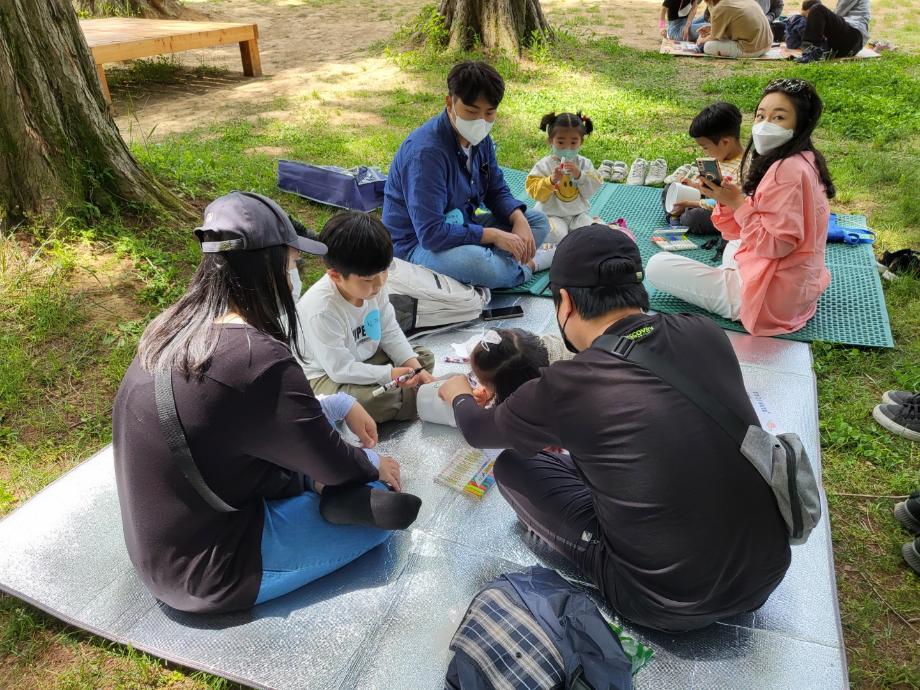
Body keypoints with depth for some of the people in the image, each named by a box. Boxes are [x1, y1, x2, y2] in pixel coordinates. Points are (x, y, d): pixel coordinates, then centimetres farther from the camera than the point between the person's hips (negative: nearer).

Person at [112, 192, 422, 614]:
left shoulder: (173, 326, -5)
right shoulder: (258, 359, -32)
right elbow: (331, 463, -16)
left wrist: (343, 405, 10)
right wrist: (375, 466, 5)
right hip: (206, 571, -8)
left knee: (329, 406, 12)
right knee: (382, 500, 1)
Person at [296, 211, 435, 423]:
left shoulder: (373, 286, -13)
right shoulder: (321, 311, -34)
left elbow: (390, 332, 0)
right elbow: (341, 369, -29)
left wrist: (414, 366, -11)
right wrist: (390, 374, -27)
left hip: (366, 358, 8)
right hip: (327, 374, -7)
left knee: (425, 357, 6)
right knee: (362, 402, -35)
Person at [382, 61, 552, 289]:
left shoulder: (479, 138, -1)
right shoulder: (425, 151, -27)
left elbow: (497, 191, 11)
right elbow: (431, 234, -32)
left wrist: (519, 220, -11)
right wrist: (494, 235, -27)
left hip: (461, 227, 9)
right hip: (418, 243, -8)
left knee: (538, 221, 5)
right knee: (478, 264, -37)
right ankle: (528, 265, -4)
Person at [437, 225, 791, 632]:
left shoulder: (565, 388, -20)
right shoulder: (706, 335, -6)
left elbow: (478, 431, 2)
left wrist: (459, 396, 24)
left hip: (672, 608, -5)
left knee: (512, 467, 5)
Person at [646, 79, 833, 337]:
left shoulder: (788, 170, -24)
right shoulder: (803, 161, 8)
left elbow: (775, 244, -23)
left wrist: (738, 203, -21)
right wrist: (726, 200, -8)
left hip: (770, 298, -11)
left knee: (657, 266, -9)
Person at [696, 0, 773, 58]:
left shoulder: (718, 10, -13)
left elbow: (715, 37, 0)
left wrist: (702, 40, 20)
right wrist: (711, 28, 24)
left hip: (751, 51, -8)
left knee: (708, 46, -5)